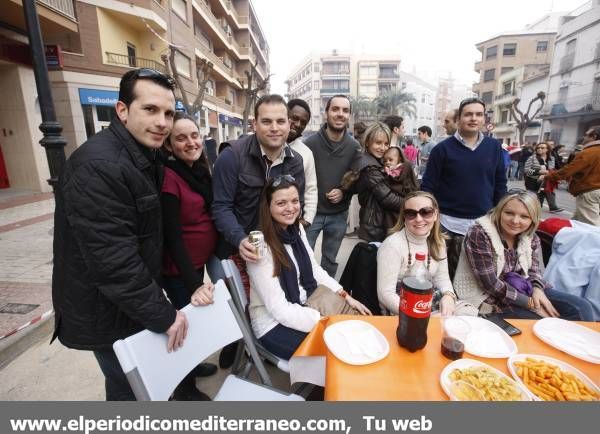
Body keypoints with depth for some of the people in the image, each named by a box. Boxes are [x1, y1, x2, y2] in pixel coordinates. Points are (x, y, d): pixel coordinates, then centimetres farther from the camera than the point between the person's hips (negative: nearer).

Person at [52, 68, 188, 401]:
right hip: (106, 311, -8)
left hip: (133, 302, 8)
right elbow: (113, 261, -30)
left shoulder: (146, 158, 4)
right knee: (129, 388, 13)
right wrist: (162, 314, -21)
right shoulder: (96, 166, -27)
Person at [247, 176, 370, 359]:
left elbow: (315, 270, 8)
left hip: (304, 306, 7)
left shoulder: (297, 229, -1)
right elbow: (279, 310, -23)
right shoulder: (261, 247, -23)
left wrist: (346, 297, -1)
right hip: (274, 323, -6)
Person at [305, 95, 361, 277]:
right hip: (311, 212, -2)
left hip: (339, 215, 3)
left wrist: (344, 191, -11)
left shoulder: (354, 147, -1)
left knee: (330, 261, 18)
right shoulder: (310, 143, -11)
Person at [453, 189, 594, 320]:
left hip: (521, 290, 7)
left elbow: (533, 269, 10)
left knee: (581, 307, -6)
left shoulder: (531, 237, 0)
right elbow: (490, 284, -23)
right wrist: (530, 303, -19)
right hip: (490, 299, -7)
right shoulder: (479, 234, -22)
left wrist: (537, 289, -13)